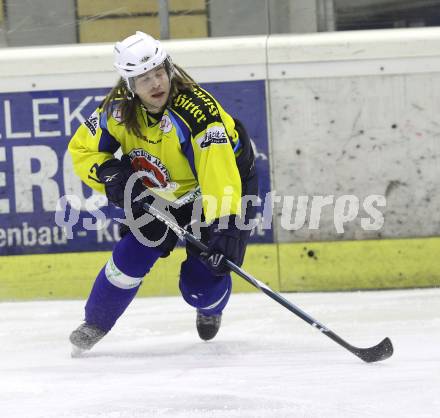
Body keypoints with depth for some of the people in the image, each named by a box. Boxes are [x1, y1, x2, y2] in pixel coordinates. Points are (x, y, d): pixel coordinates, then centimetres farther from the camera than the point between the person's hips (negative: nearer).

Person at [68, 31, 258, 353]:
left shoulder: (197, 112, -37)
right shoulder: (119, 109, -19)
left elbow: (220, 177, -41)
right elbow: (83, 148, -4)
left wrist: (225, 228, -49)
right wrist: (110, 175, -22)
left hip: (227, 183, -4)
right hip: (163, 191, 5)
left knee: (200, 286, -8)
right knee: (133, 253, -10)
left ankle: (210, 308, 31)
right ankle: (96, 322, 13)